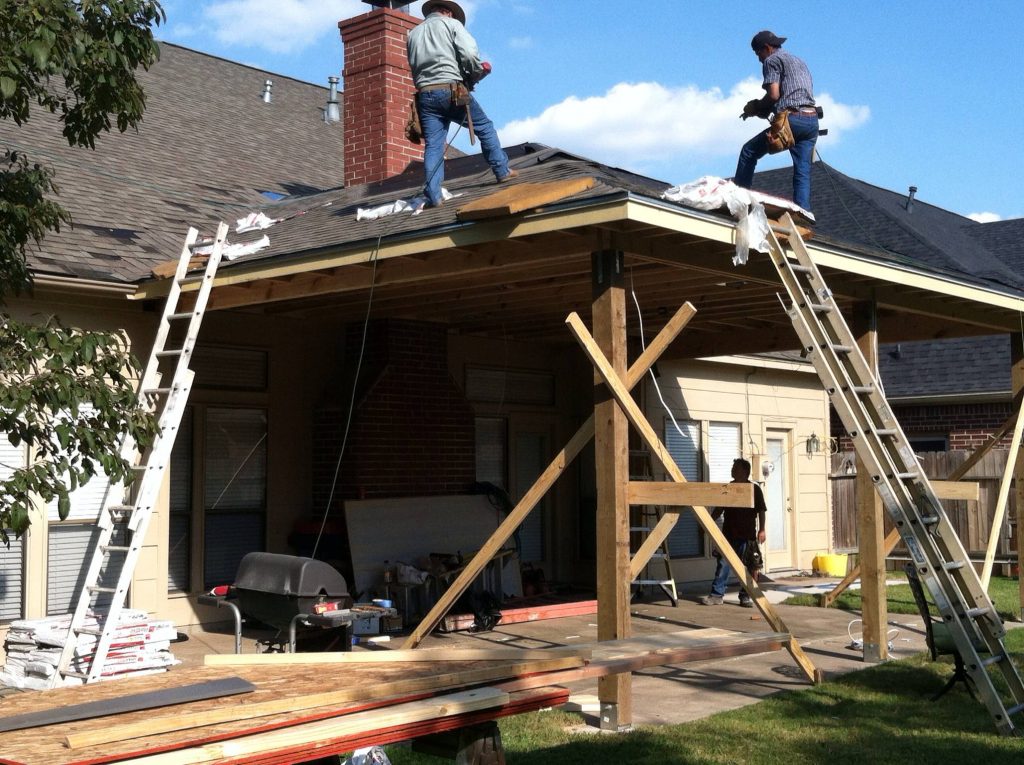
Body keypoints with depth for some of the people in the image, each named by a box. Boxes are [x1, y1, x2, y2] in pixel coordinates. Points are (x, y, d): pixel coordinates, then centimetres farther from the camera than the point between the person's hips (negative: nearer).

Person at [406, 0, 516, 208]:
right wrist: (474, 76, 7)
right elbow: (470, 54, -8)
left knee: (433, 145, -1)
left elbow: (415, 67, 18)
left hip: (424, 94, 4)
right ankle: (502, 171, 16)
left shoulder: (413, 34, 21)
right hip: (451, 90, -4)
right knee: (484, 126, 14)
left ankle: (433, 196, -10)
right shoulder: (451, 24, 5)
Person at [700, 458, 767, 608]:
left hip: (747, 535, -3)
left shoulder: (755, 489, 1)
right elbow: (719, 509, 16)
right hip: (729, 534, 3)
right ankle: (716, 595, 2)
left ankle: (745, 596, 11)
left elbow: (761, 511, 0)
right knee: (723, 564, 0)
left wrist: (761, 530, -8)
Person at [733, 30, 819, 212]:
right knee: (803, 172, 2)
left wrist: (755, 108, 9)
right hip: (812, 120, 7)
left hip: (792, 118, -7)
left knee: (749, 151, 6)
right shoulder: (800, 62, 30)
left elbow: (773, 95, -9)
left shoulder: (772, 60, 5)